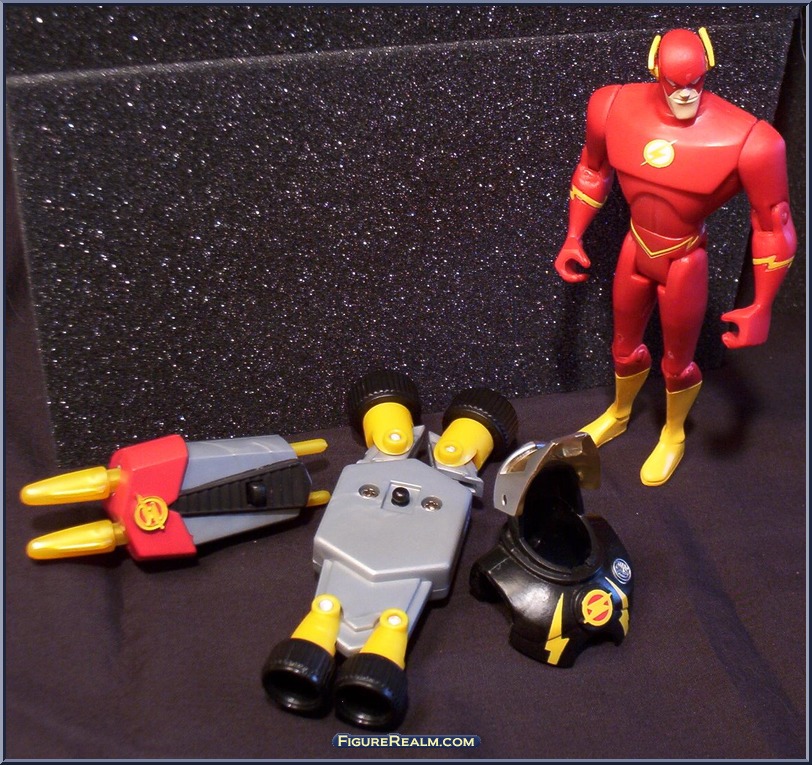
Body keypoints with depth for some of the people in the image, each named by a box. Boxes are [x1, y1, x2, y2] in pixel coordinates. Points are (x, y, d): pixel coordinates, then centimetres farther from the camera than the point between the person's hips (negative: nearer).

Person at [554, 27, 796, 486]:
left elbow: (775, 228, -19)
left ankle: (674, 435, 50)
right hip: (635, 247, 3)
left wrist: (762, 307, -17)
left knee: (677, 361, 18)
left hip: (685, 260, -3)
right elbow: (593, 170, 4)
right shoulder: (614, 107, -18)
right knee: (625, 344, 25)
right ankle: (619, 414, 57)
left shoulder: (747, 140, -30)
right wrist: (574, 238, 4)